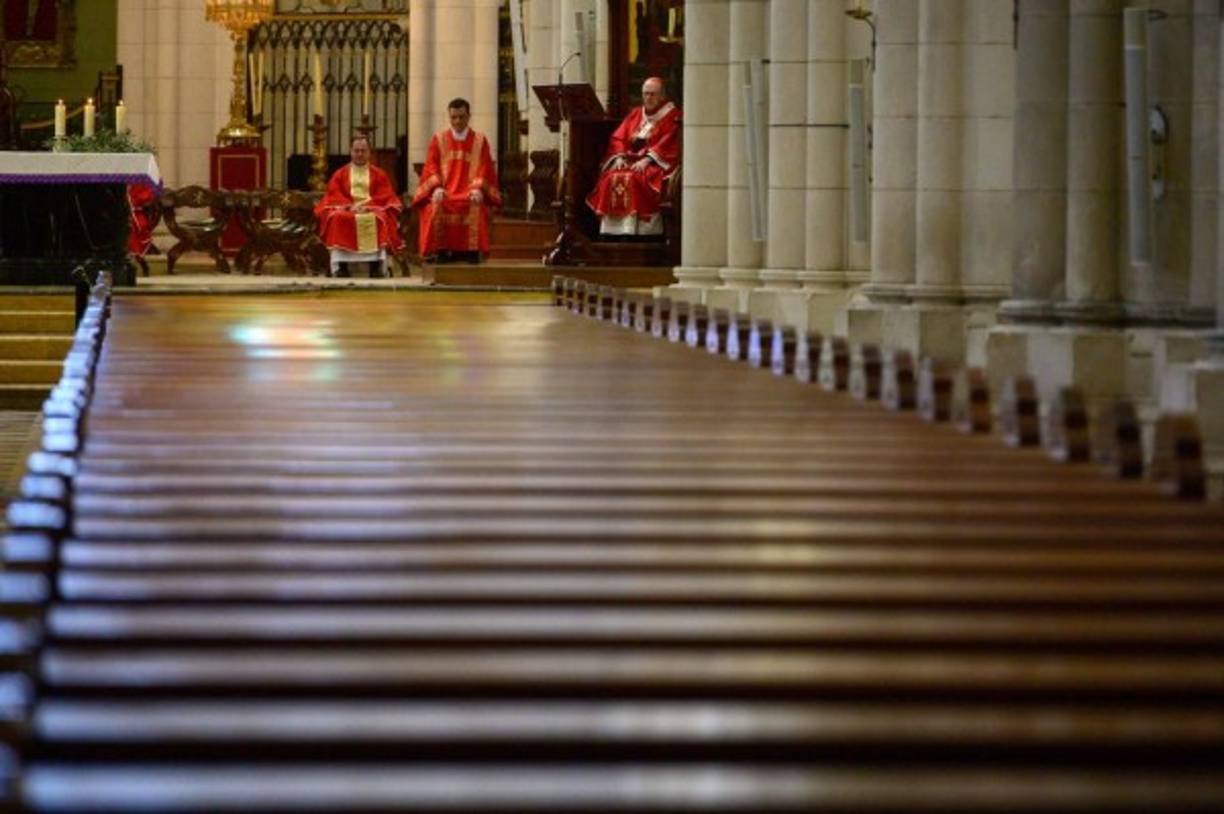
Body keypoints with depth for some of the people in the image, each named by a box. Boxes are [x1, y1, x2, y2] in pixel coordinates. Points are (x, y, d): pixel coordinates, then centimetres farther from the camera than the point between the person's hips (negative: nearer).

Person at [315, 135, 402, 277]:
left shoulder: (379, 174, 15)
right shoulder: (340, 174, 16)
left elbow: (385, 197, 4)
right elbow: (334, 196, 5)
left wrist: (367, 206, -15)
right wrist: (349, 206, -15)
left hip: (373, 211, -1)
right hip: (345, 210, 1)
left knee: (381, 218, -35)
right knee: (337, 218, -34)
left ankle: (379, 266, -41)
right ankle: (338, 266, -39)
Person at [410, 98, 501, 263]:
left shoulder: (480, 141, 13)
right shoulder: (438, 139, 15)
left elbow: (485, 169, 5)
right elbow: (431, 167, 7)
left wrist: (478, 189, -15)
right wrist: (437, 187, -13)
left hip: (470, 193, -1)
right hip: (444, 192, 1)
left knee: (477, 208, -35)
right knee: (435, 206, -33)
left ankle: (472, 252, -29)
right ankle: (440, 251, -27)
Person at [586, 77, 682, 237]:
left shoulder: (672, 116, 5)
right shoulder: (635, 114, 22)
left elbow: (668, 144, -8)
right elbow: (618, 138, 15)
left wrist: (647, 160, -19)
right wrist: (619, 156, -5)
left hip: (656, 164, -5)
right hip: (630, 160, 5)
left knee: (633, 179, -34)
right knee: (611, 178, -24)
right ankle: (612, 231, -29)